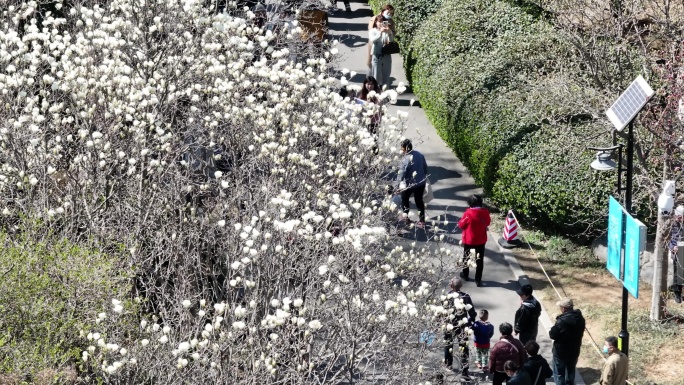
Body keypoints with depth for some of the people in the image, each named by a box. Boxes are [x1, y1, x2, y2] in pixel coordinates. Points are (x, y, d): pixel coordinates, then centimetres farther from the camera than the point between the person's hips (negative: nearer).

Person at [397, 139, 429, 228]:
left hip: (410, 184, -6)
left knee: (405, 198, 21)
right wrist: (423, 177, 23)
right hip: (421, 183, 6)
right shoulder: (420, 155, -3)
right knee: (419, 200, 16)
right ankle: (421, 220, 19)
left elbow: (402, 173, -23)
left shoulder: (406, 159, -24)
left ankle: (405, 216, 32)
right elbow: (425, 168, 8)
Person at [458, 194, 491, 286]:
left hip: (469, 240, -2)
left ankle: (465, 274, 36)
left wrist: (460, 221, 8)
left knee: (466, 257, 20)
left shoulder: (468, 213, -22)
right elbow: (488, 223, 6)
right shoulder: (485, 212, -11)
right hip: (481, 240, 2)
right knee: (479, 259, 8)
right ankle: (478, 280, 8)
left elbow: (461, 225, -10)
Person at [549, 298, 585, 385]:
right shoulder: (580, 318, -6)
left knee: (559, 373, 9)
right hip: (574, 350, 6)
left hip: (561, 351, -6)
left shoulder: (562, 321, -29)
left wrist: (551, 331, 0)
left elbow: (552, 335, -19)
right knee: (571, 371, 24)